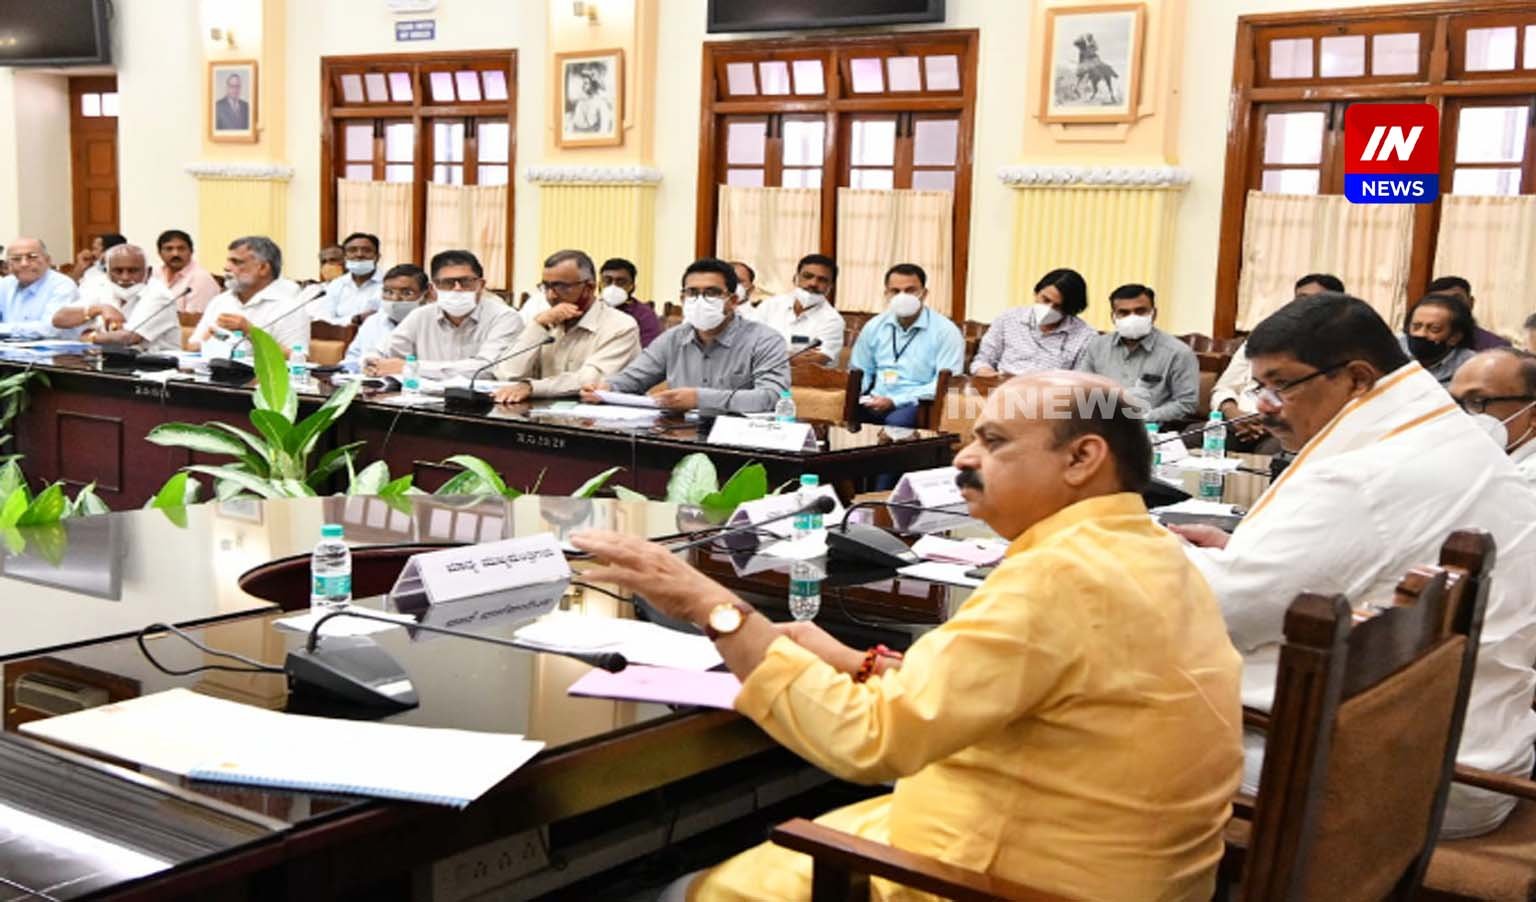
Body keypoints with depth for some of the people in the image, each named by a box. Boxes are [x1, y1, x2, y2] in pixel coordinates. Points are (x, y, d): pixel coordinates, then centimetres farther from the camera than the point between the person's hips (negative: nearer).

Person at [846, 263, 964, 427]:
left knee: (896, 421, -39)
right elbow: (860, 371, 24)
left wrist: (895, 401, -18)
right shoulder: (874, 326, 14)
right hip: (876, 401, 4)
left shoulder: (945, 330, -3)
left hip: (917, 404, -4)